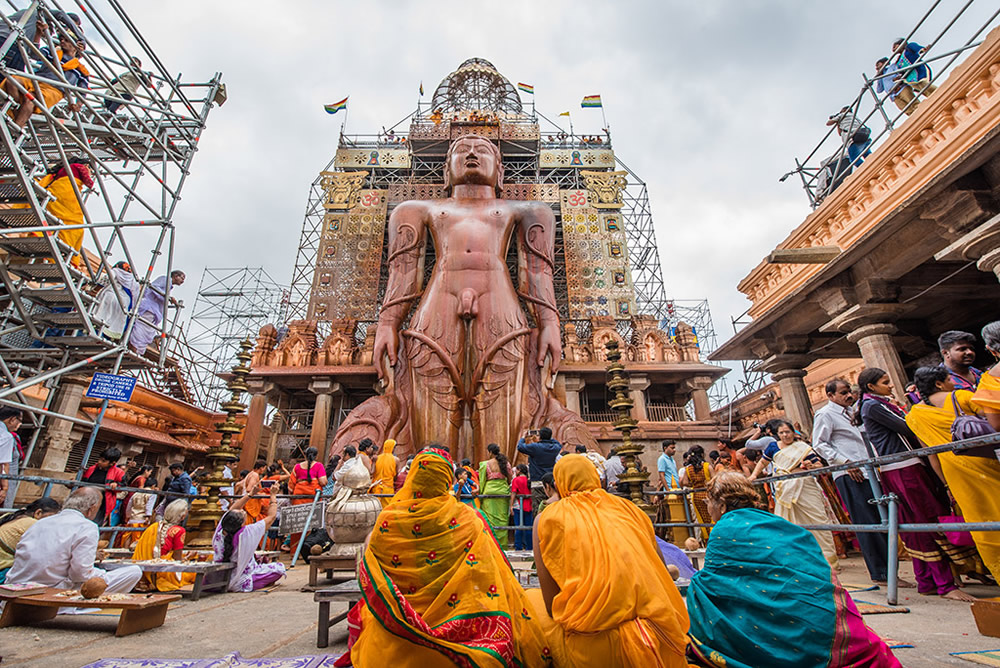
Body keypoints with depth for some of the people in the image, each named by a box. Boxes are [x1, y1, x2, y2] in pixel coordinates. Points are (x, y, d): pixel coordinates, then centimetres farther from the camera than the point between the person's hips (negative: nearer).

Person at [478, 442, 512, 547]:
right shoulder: (506, 463, 2)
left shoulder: (486, 464, -4)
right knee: (502, 518, 9)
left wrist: (480, 491, 14)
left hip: (490, 491, -2)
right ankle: (503, 543, 15)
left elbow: (483, 480, 0)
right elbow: (510, 479, 8)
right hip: (503, 491, 2)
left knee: (491, 517, 4)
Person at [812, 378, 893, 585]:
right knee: (866, 523, -7)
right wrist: (845, 462, -17)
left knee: (880, 521, 10)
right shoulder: (825, 414, -5)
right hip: (849, 475, -9)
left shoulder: (849, 412, 22)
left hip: (866, 471, 9)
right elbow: (819, 444, -11)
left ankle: (886, 569, 21)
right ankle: (880, 573, -1)